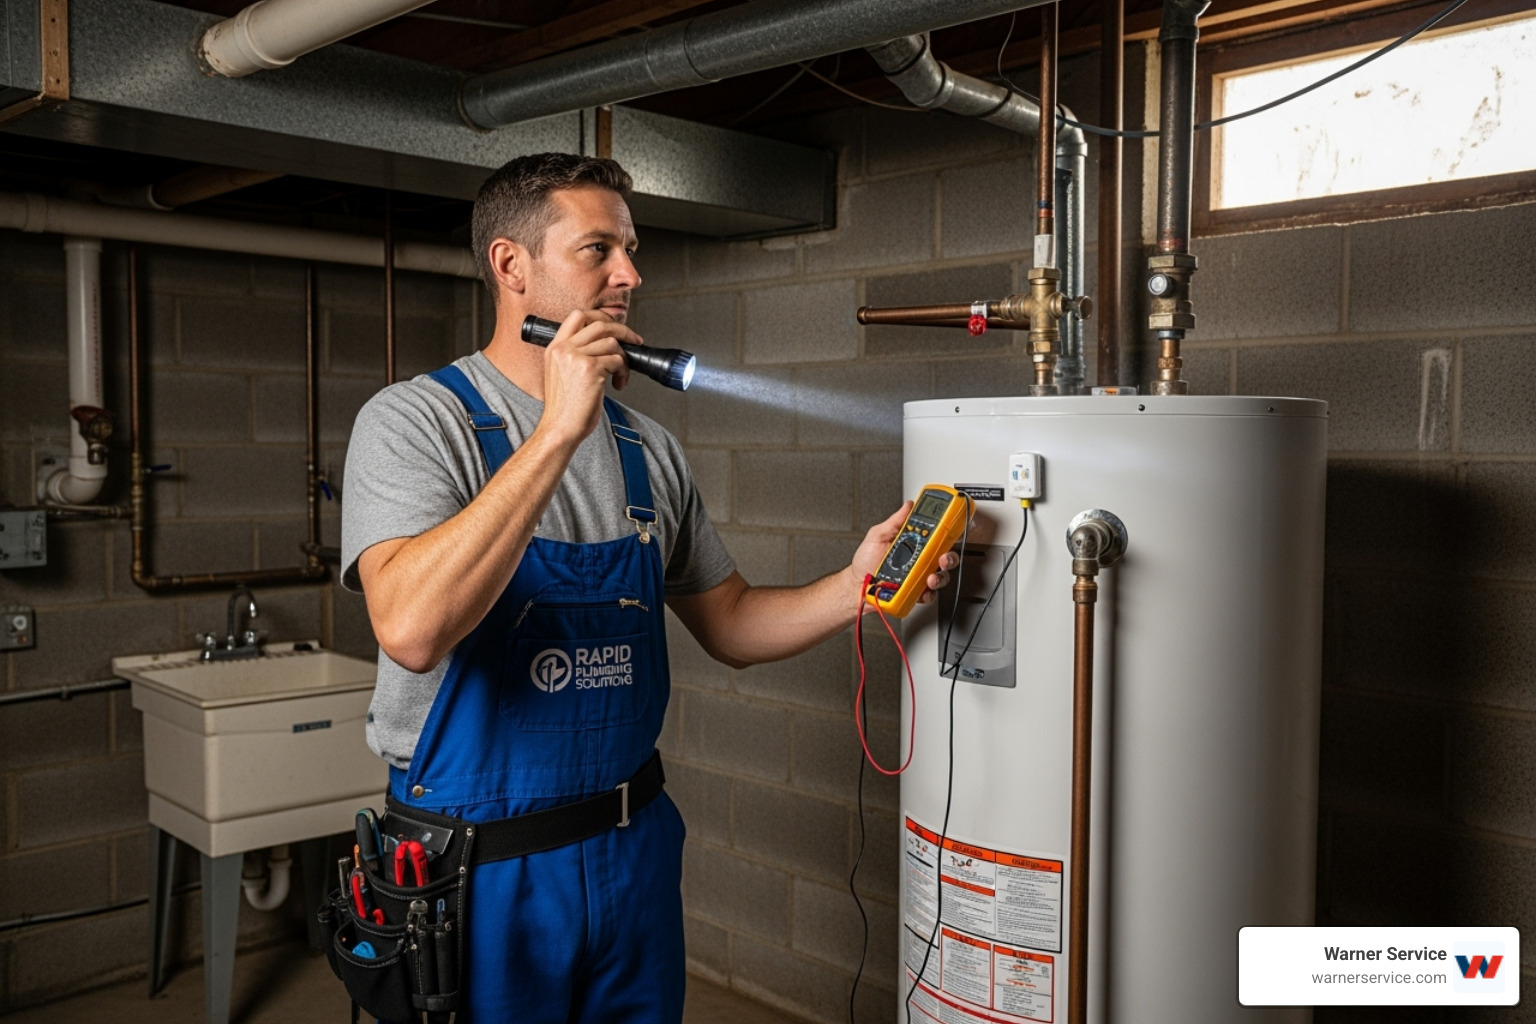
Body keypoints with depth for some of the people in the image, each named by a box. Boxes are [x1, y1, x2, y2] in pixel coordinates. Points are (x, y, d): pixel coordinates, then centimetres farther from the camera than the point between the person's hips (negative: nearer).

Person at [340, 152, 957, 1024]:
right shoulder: (416, 420, -12)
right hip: (482, 868, -5)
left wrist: (854, 590, -9)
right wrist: (558, 430, -29)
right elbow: (412, 628, -29)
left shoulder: (649, 449, 5)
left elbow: (729, 623, 10)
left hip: (634, 848, 5)